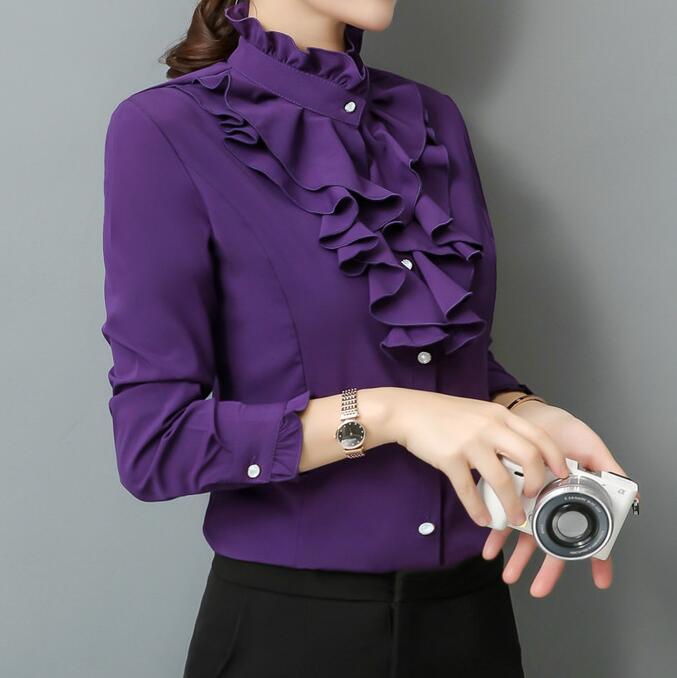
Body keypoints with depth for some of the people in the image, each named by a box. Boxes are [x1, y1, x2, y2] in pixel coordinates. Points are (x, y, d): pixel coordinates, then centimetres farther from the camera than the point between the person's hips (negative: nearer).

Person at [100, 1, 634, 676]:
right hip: (289, 623, -5)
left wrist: (525, 415, -9)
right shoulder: (167, 130, -11)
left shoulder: (434, 119, 6)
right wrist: (381, 415, -24)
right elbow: (154, 443, -15)